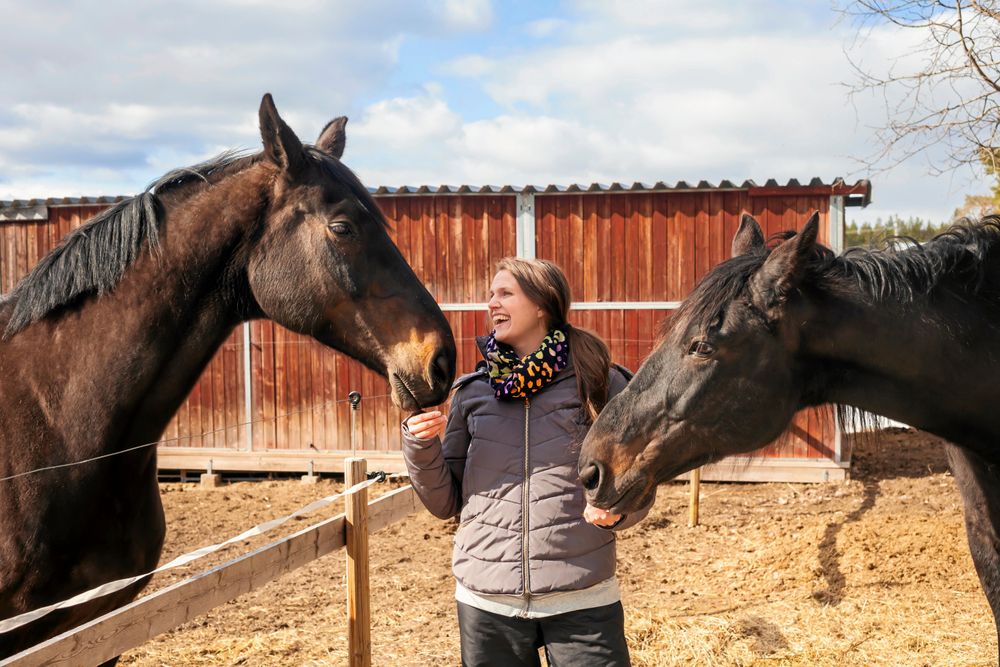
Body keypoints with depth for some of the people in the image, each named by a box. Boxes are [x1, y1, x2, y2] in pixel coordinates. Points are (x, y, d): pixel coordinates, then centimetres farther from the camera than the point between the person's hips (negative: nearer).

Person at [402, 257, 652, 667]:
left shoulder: (600, 383, -2)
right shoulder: (472, 392, 5)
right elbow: (446, 503, 8)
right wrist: (421, 446, -8)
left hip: (582, 601, -2)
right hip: (486, 602, 2)